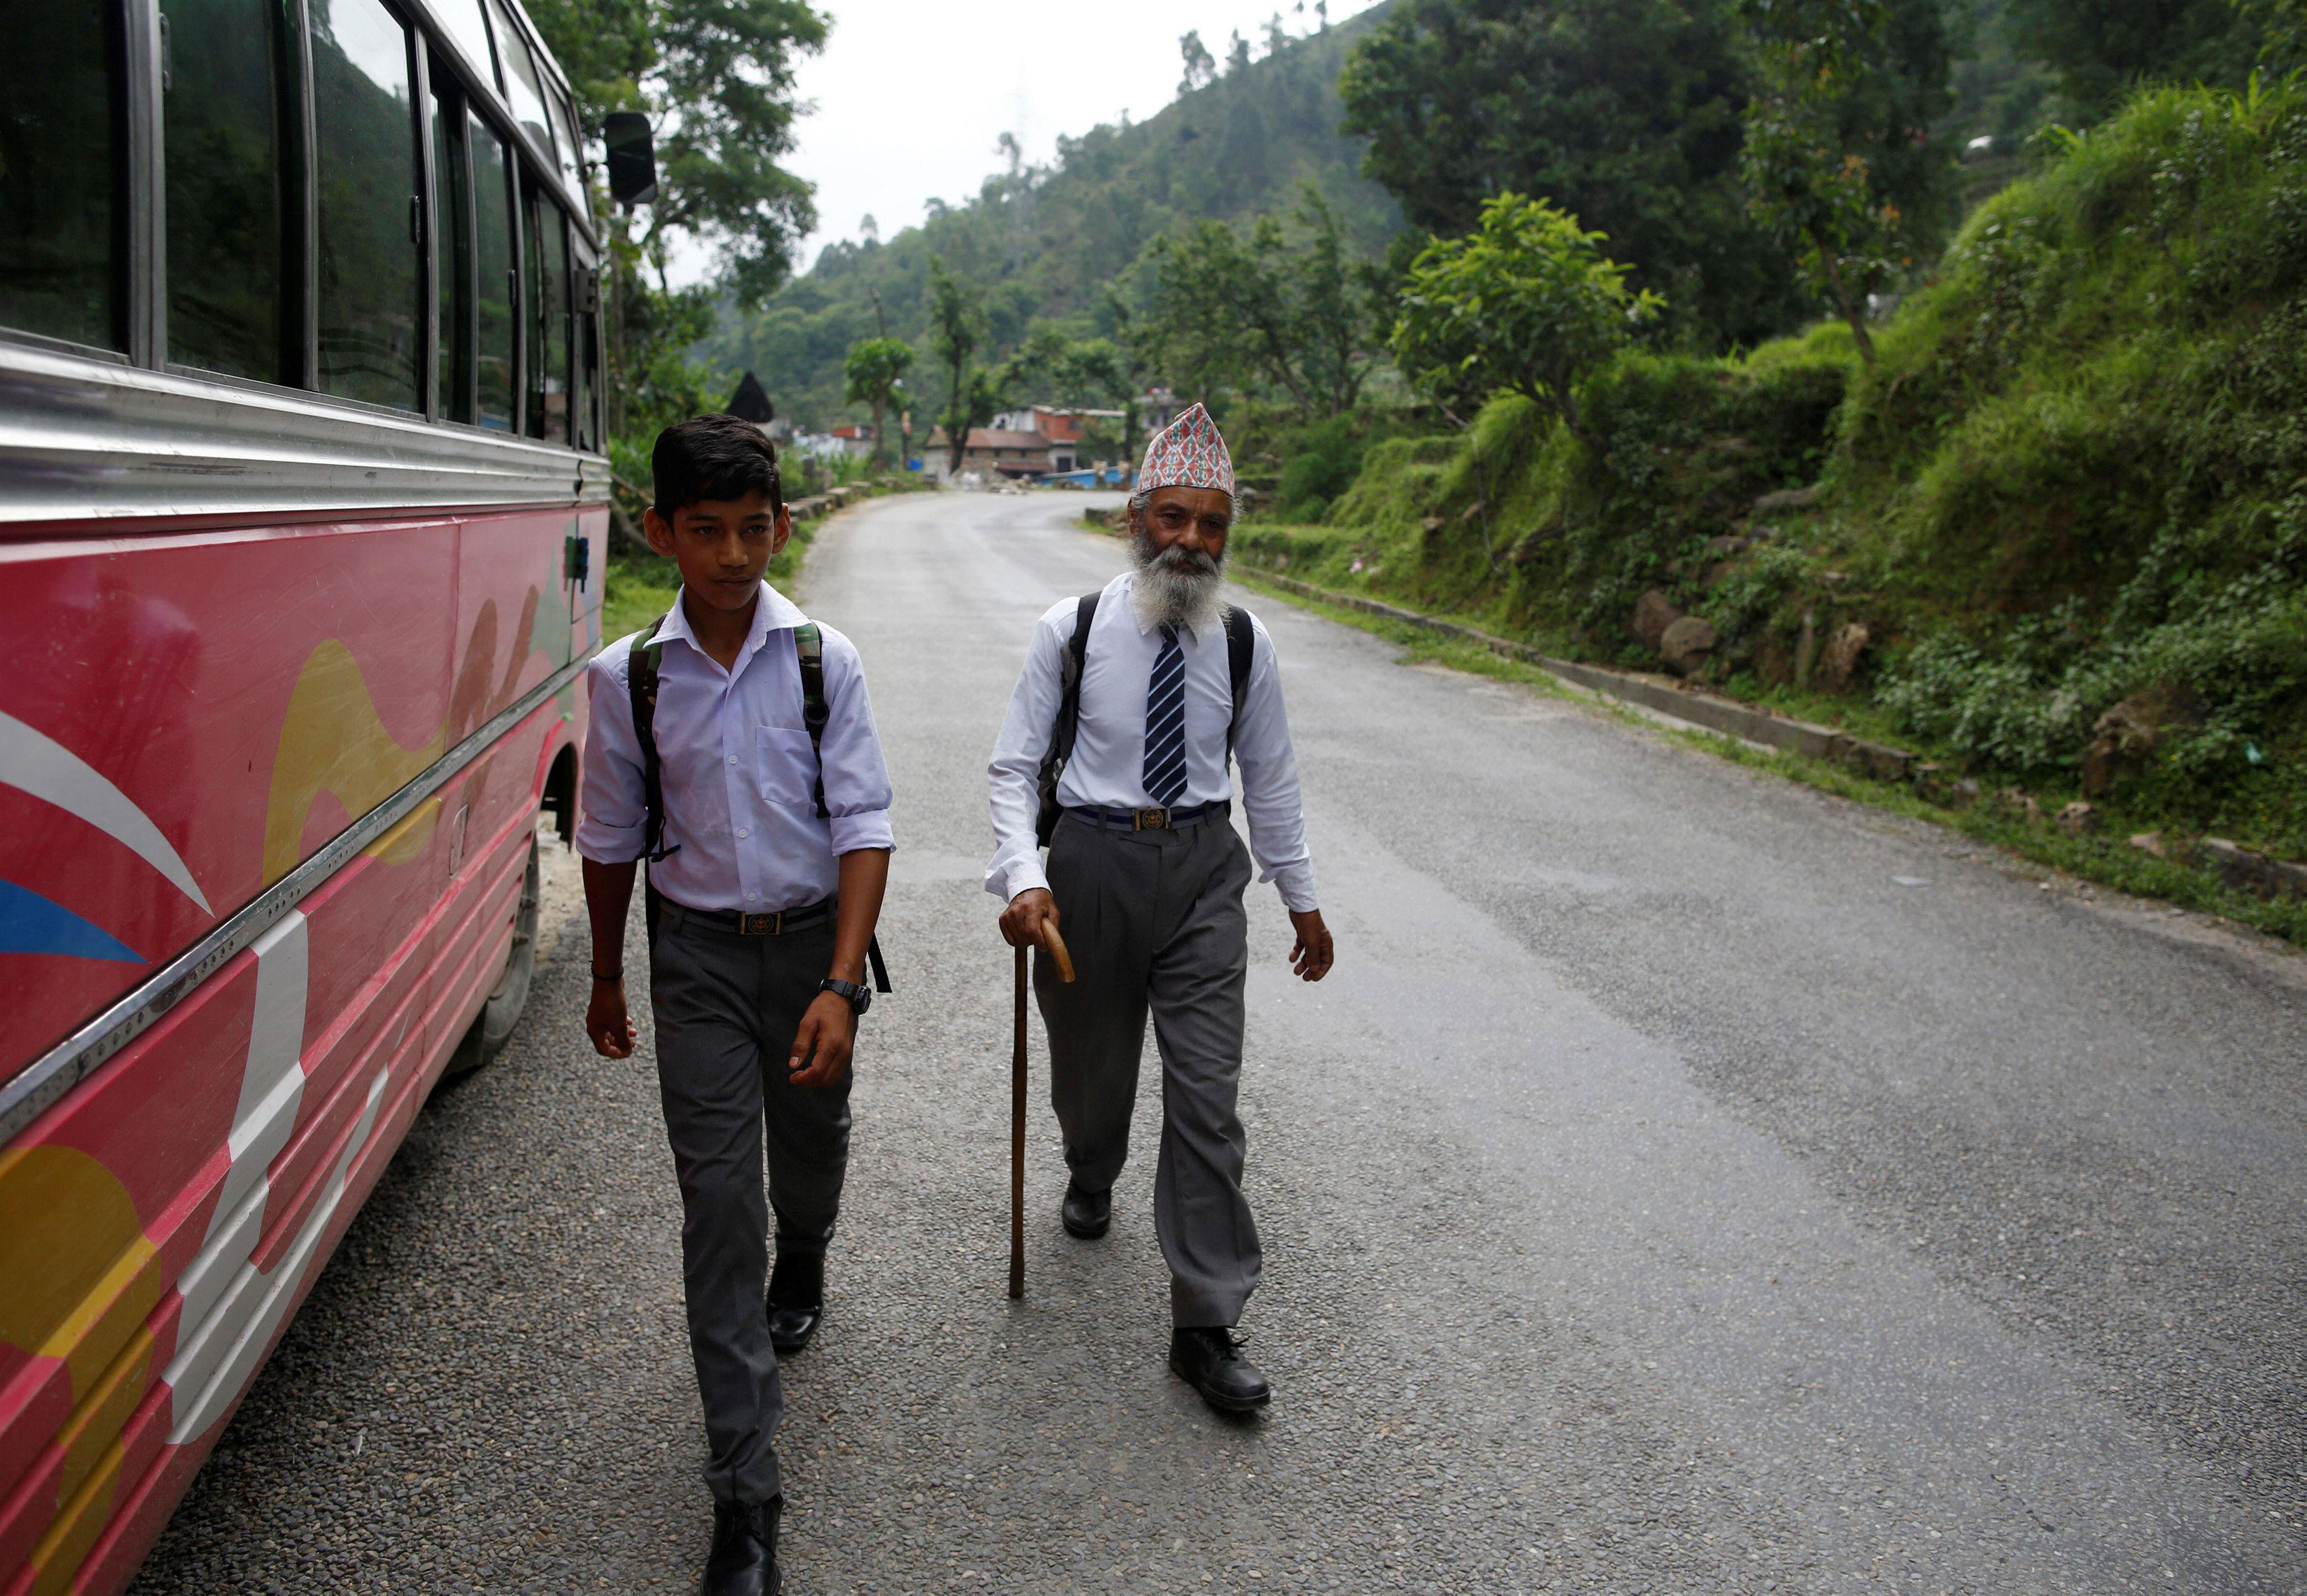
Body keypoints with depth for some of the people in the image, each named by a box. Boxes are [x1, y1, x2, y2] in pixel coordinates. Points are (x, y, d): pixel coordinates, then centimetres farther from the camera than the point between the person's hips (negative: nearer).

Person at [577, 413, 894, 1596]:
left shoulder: (822, 661, -10)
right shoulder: (629, 676, -7)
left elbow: (863, 826, -11)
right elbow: (611, 840, 5)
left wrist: (841, 984, -19)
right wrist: (607, 981, 13)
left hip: (811, 937, 1)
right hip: (697, 952, 0)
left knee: (810, 1141, 21)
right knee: (717, 1197, -3)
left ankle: (801, 1266, 60)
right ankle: (745, 1491, 5)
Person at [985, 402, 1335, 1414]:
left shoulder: (1242, 644, 2)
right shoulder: (1072, 632, -5)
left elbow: (1269, 780, 11)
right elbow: (1016, 765, -4)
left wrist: (1302, 901, 15)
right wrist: (1022, 878, -19)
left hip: (1203, 870, 1)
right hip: (1091, 858, 0)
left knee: (1206, 1099, -3)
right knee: (1091, 1066, 18)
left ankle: (1206, 1328, 6)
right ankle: (1091, 1180, 54)